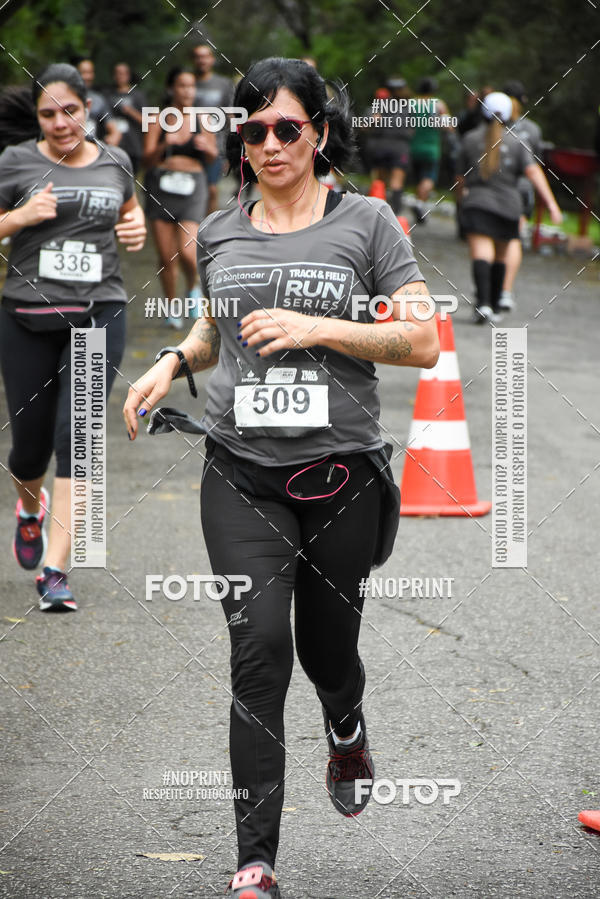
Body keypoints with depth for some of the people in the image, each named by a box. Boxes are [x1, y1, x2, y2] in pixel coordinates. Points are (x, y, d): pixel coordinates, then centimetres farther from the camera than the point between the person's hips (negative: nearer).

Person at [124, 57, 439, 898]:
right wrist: (173, 361, 8)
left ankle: (347, 732, 49)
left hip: (340, 473, -1)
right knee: (259, 648, -12)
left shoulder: (366, 222, -1)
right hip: (242, 477, 1)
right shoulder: (218, 235, 9)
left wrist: (318, 328, -15)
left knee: (326, 645, 10)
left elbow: (422, 342, -4)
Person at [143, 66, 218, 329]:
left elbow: (212, 157, 12)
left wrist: (206, 147, -11)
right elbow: (147, 159, -7)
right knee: (166, 258, 2)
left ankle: (193, 288, 16)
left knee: (187, 252, -16)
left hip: (192, 188, -1)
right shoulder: (158, 119, 0)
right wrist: (164, 145, -26)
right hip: (161, 188, 1)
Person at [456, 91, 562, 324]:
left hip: (477, 203, -2)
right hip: (508, 206, 2)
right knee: (500, 257, 18)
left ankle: (483, 302, -36)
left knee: (480, 253, -15)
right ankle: (494, 307, 26)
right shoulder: (516, 143, 5)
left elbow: (461, 178, 11)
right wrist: (552, 204, -11)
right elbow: (534, 172, -7)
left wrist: (461, 195, 32)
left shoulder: (470, 139, 4)